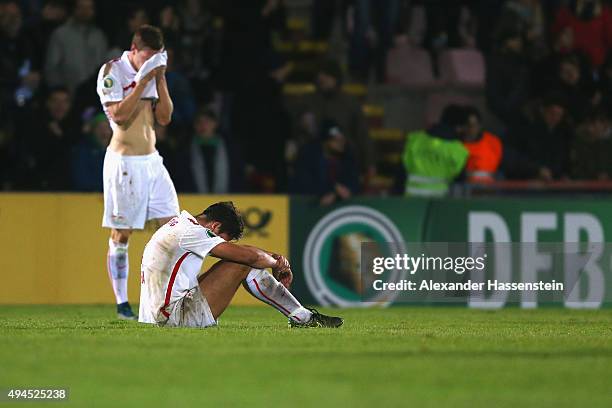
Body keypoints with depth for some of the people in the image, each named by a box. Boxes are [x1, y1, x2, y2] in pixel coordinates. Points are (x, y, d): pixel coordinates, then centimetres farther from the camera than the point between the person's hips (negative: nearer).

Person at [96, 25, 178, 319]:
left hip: (152, 160, 7)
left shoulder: (153, 73, 11)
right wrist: (143, 80, -19)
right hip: (124, 161, -7)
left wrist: (160, 79, -1)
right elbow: (119, 115, -20)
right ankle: (122, 303, 2)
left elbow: (164, 118, 8)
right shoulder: (112, 71, -8)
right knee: (121, 234, -2)